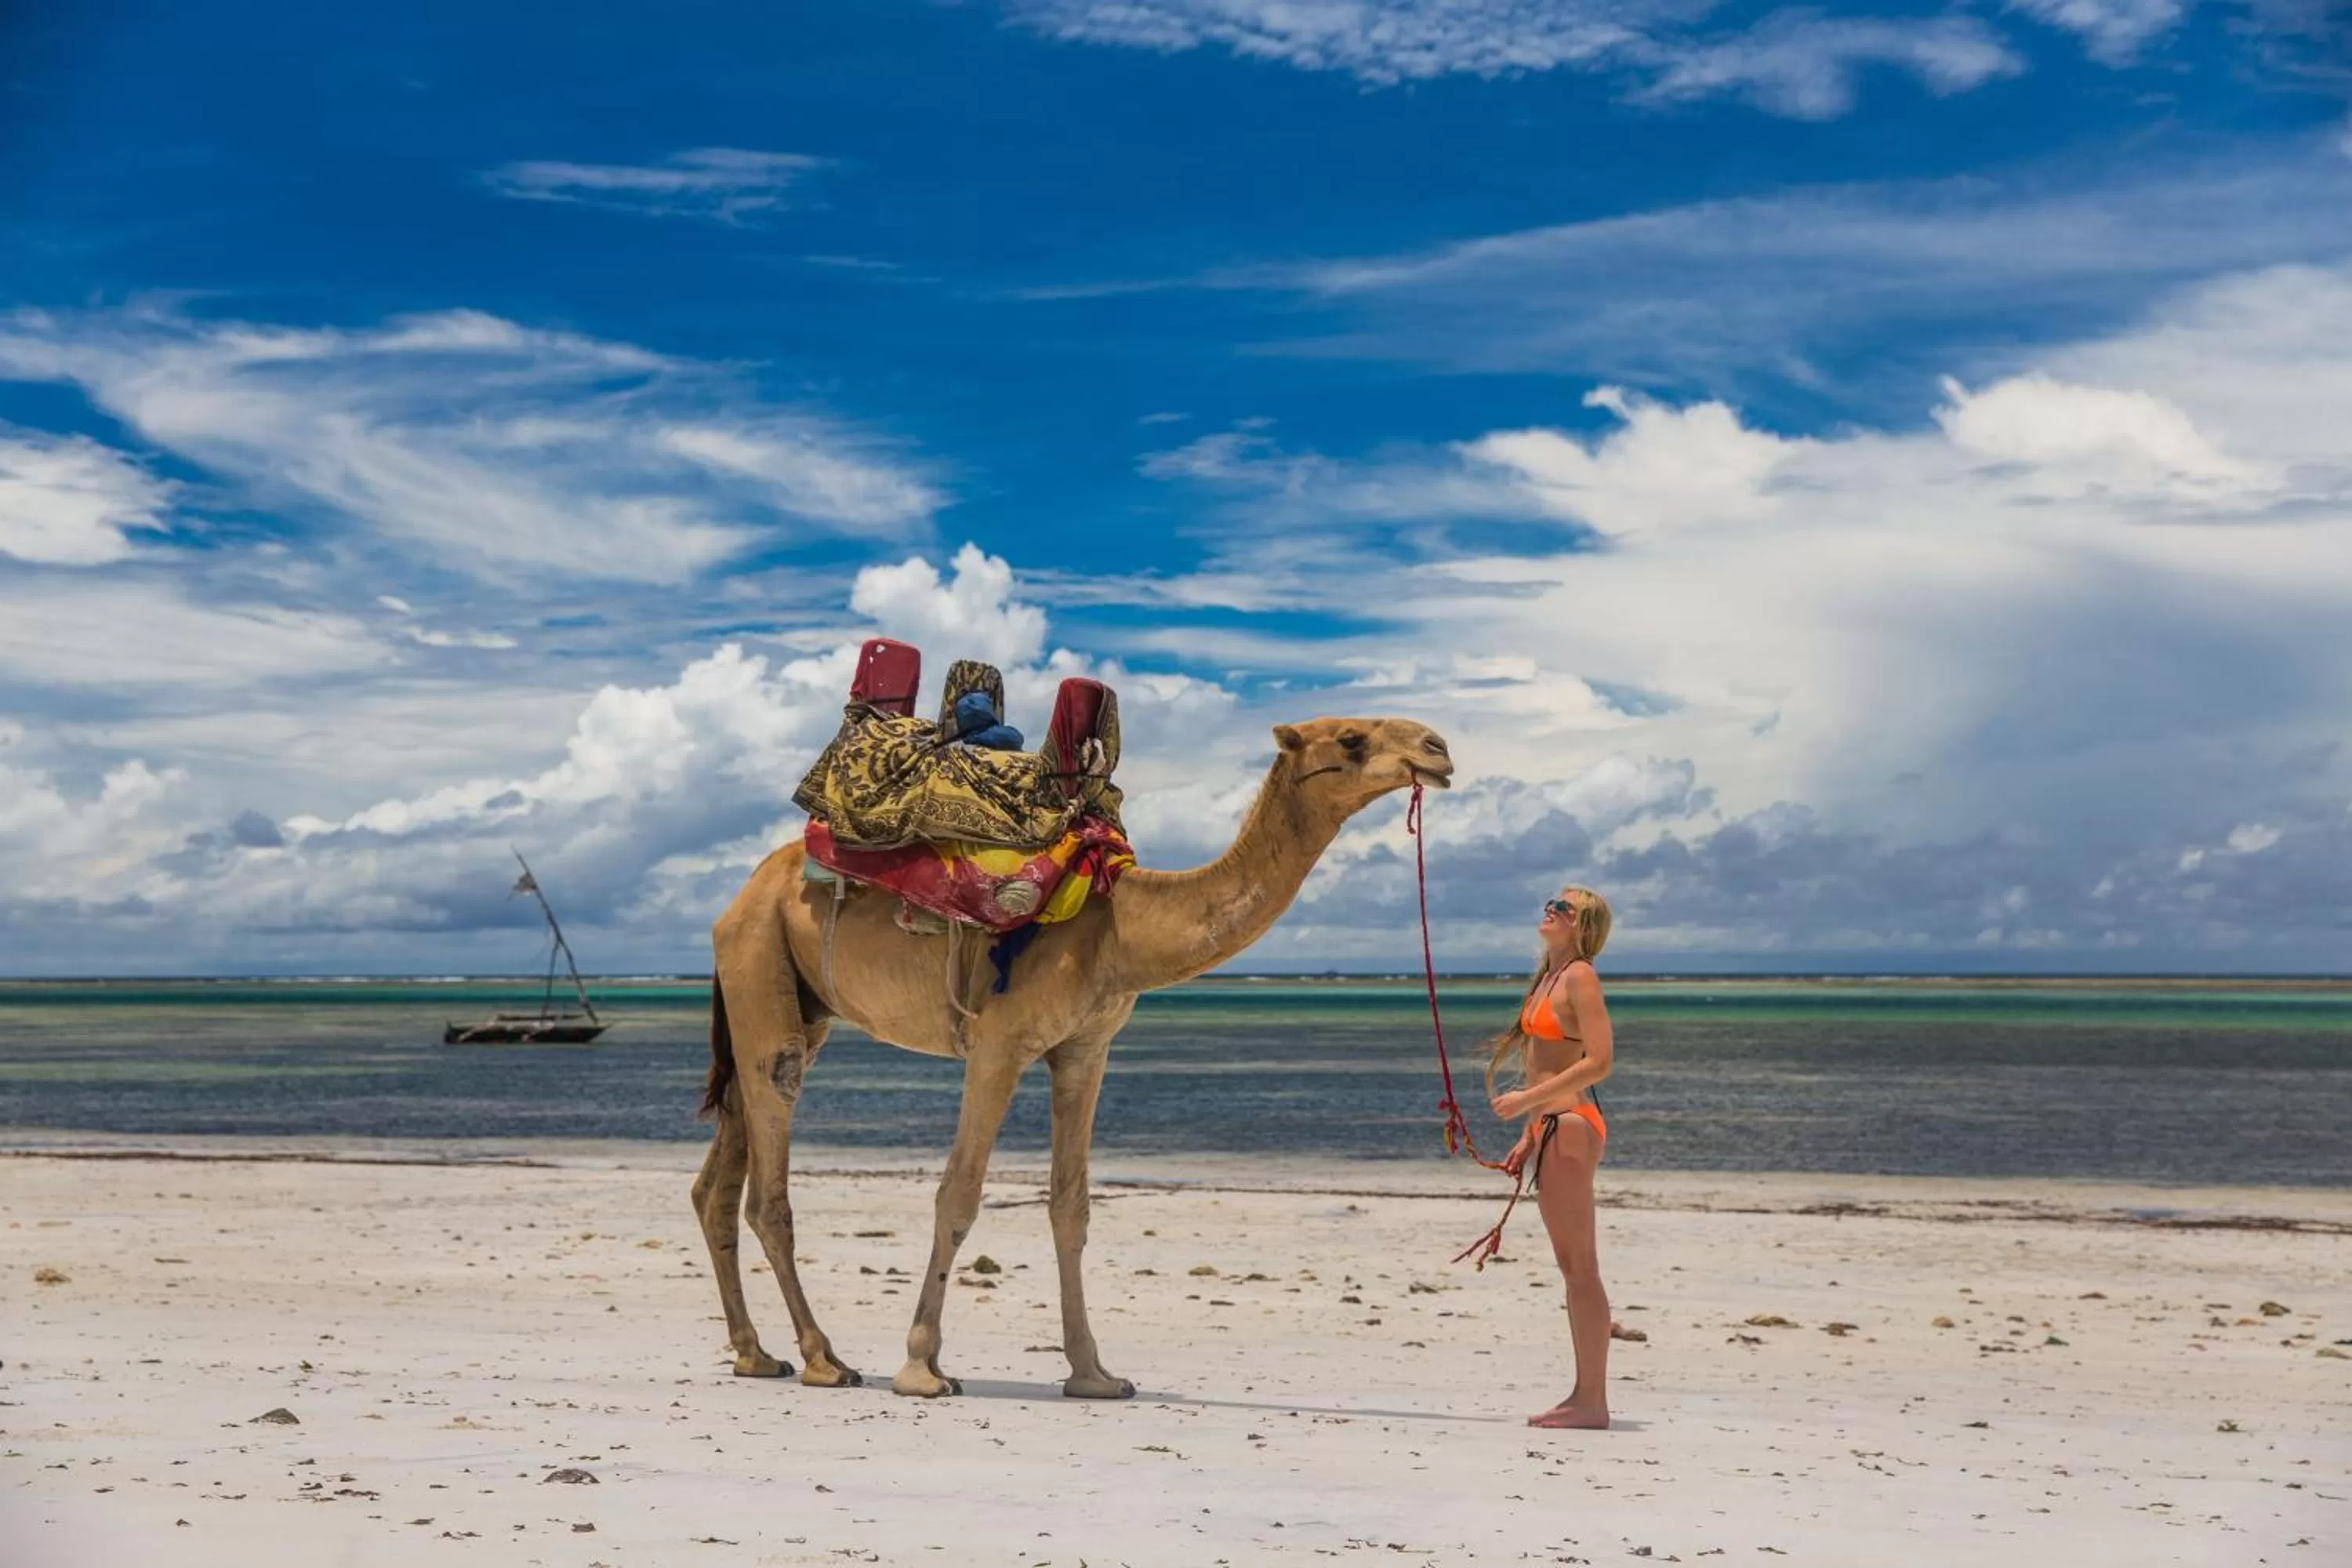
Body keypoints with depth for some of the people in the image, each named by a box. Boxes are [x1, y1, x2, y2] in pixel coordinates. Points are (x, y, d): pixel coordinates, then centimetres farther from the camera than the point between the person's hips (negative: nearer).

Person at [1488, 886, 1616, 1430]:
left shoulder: (1579, 976, -9)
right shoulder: (1549, 977, 18)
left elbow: (1599, 1061, -18)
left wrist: (1527, 1099, -20)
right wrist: (1529, 1137, 19)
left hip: (1571, 1127, -10)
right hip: (1550, 1128, 10)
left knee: (1580, 1267, -7)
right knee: (1572, 1267, 11)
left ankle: (1593, 1400, -4)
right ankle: (1584, 1395, 16)